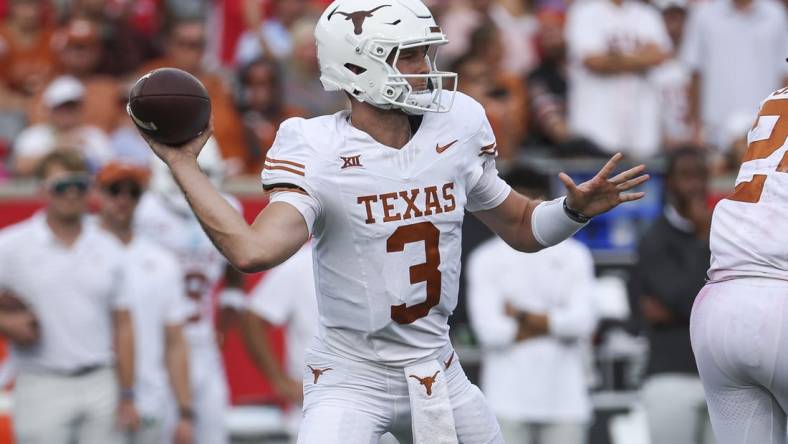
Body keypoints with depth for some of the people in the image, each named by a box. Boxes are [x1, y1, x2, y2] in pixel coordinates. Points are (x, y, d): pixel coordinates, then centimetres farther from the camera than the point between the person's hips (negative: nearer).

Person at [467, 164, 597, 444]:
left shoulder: (573, 255, 7)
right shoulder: (486, 260, 2)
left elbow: (583, 320, -5)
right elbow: (490, 331, -9)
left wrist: (522, 317, -6)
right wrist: (553, 322, -5)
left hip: (564, 397, 2)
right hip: (508, 399, -2)